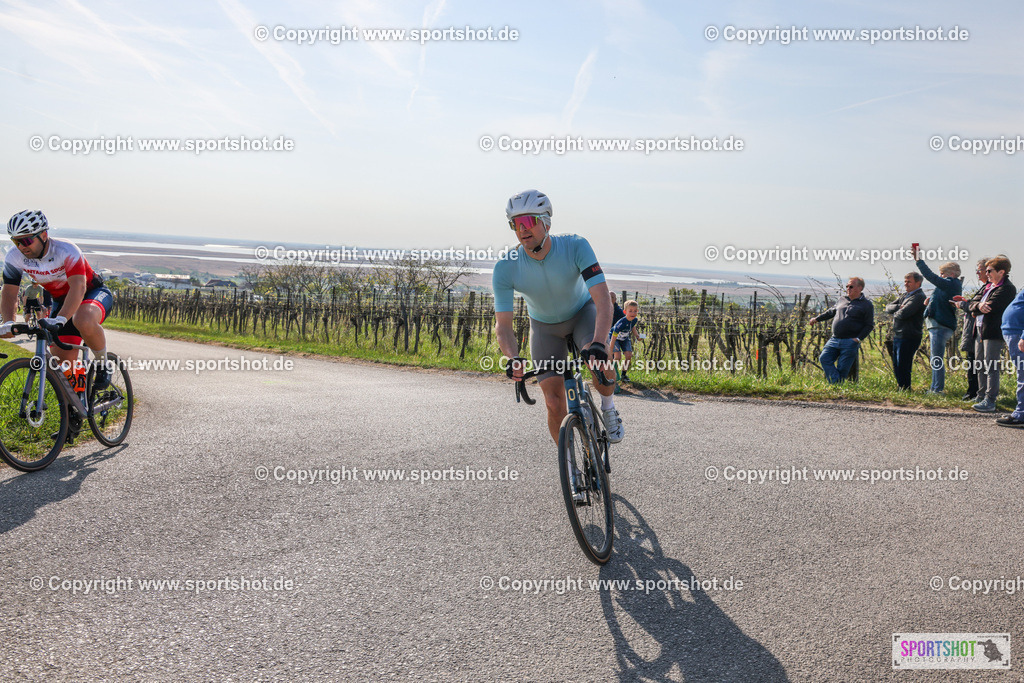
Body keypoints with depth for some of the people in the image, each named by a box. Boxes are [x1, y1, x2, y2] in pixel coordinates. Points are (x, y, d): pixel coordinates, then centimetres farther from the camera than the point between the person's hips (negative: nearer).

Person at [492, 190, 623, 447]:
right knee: (554, 404, -10)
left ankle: (608, 408, -1)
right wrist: (513, 358, -46)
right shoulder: (506, 268, -27)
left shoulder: (575, 247, -31)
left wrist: (598, 345, -53)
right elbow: (503, 324, -26)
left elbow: (603, 298, -38)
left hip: (582, 312, -1)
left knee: (598, 360, -33)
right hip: (544, 325, 1)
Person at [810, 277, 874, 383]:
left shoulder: (866, 304, -1)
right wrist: (817, 319, 32)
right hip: (834, 339, 6)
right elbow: (831, 312, 32)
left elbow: (869, 325, -2)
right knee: (824, 358, -10)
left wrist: (858, 338, -13)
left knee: (842, 369, -6)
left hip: (850, 342, -6)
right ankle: (835, 383, -9)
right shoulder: (842, 300, 15)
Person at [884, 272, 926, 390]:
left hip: (908, 337, -9)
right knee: (896, 367, 15)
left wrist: (895, 313, -1)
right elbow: (888, 307, 11)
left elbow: (903, 313, -23)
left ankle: (905, 390, 2)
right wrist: (898, 306, -8)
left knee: (902, 368, -6)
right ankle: (900, 389, 24)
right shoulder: (904, 295, 17)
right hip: (897, 336, 9)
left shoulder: (919, 297, -12)